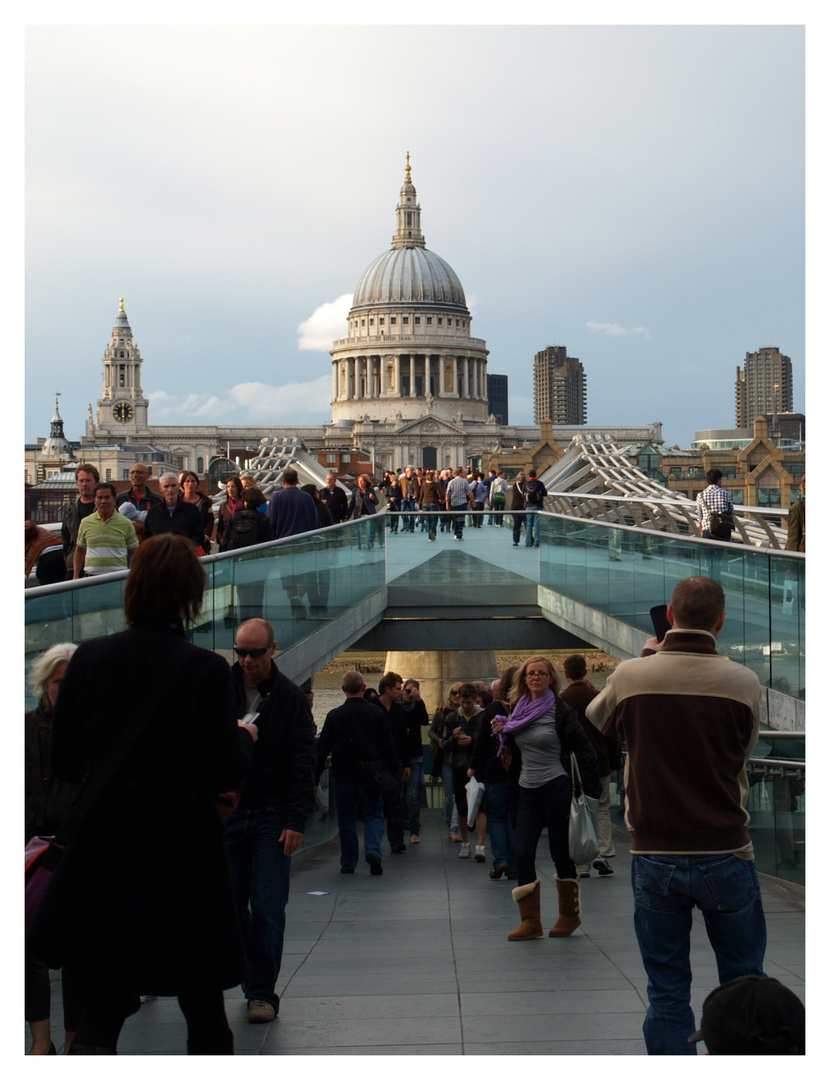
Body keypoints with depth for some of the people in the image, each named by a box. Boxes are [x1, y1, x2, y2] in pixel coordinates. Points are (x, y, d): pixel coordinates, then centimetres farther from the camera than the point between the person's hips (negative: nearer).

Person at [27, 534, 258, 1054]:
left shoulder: (89, 658, -2)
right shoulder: (205, 669, -14)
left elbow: (64, 763, 3)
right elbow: (225, 774, -10)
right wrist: (244, 739, 10)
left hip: (101, 851, 3)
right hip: (184, 854, -3)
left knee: (101, 1003, 8)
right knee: (203, 1006, 15)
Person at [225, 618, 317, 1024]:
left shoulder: (291, 698, 1)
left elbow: (303, 764, -1)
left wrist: (296, 820, -10)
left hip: (272, 815, -2)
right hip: (226, 812, 2)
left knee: (267, 907, -3)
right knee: (230, 903, 3)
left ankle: (262, 991, 5)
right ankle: (248, 975, 18)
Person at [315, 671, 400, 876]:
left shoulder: (334, 715, -4)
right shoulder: (376, 712, -3)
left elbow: (322, 748, -2)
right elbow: (388, 745, -1)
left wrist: (315, 778, 2)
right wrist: (394, 771, 8)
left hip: (344, 774, 0)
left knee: (346, 820, 10)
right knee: (374, 815, 8)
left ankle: (348, 863, 13)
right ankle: (373, 850, -16)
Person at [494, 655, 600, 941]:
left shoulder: (560, 710, -7)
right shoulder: (519, 709, 10)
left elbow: (584, 750, -8)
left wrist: (589, 787, -13)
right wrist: (503, 732, 2)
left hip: (556, 789, -5)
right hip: (527, 791, 6)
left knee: (560, 853, 3)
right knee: (522, 854, -2)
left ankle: (569, 915, 19)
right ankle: (530, 921, 3)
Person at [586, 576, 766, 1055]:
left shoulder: (630, 677, -7)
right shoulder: (744, 682, -9)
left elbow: (595, 718, 16)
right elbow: (744, 754, 7)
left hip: (655, 856, 1)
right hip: (726, 856, -1)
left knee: (667, 992, 8)